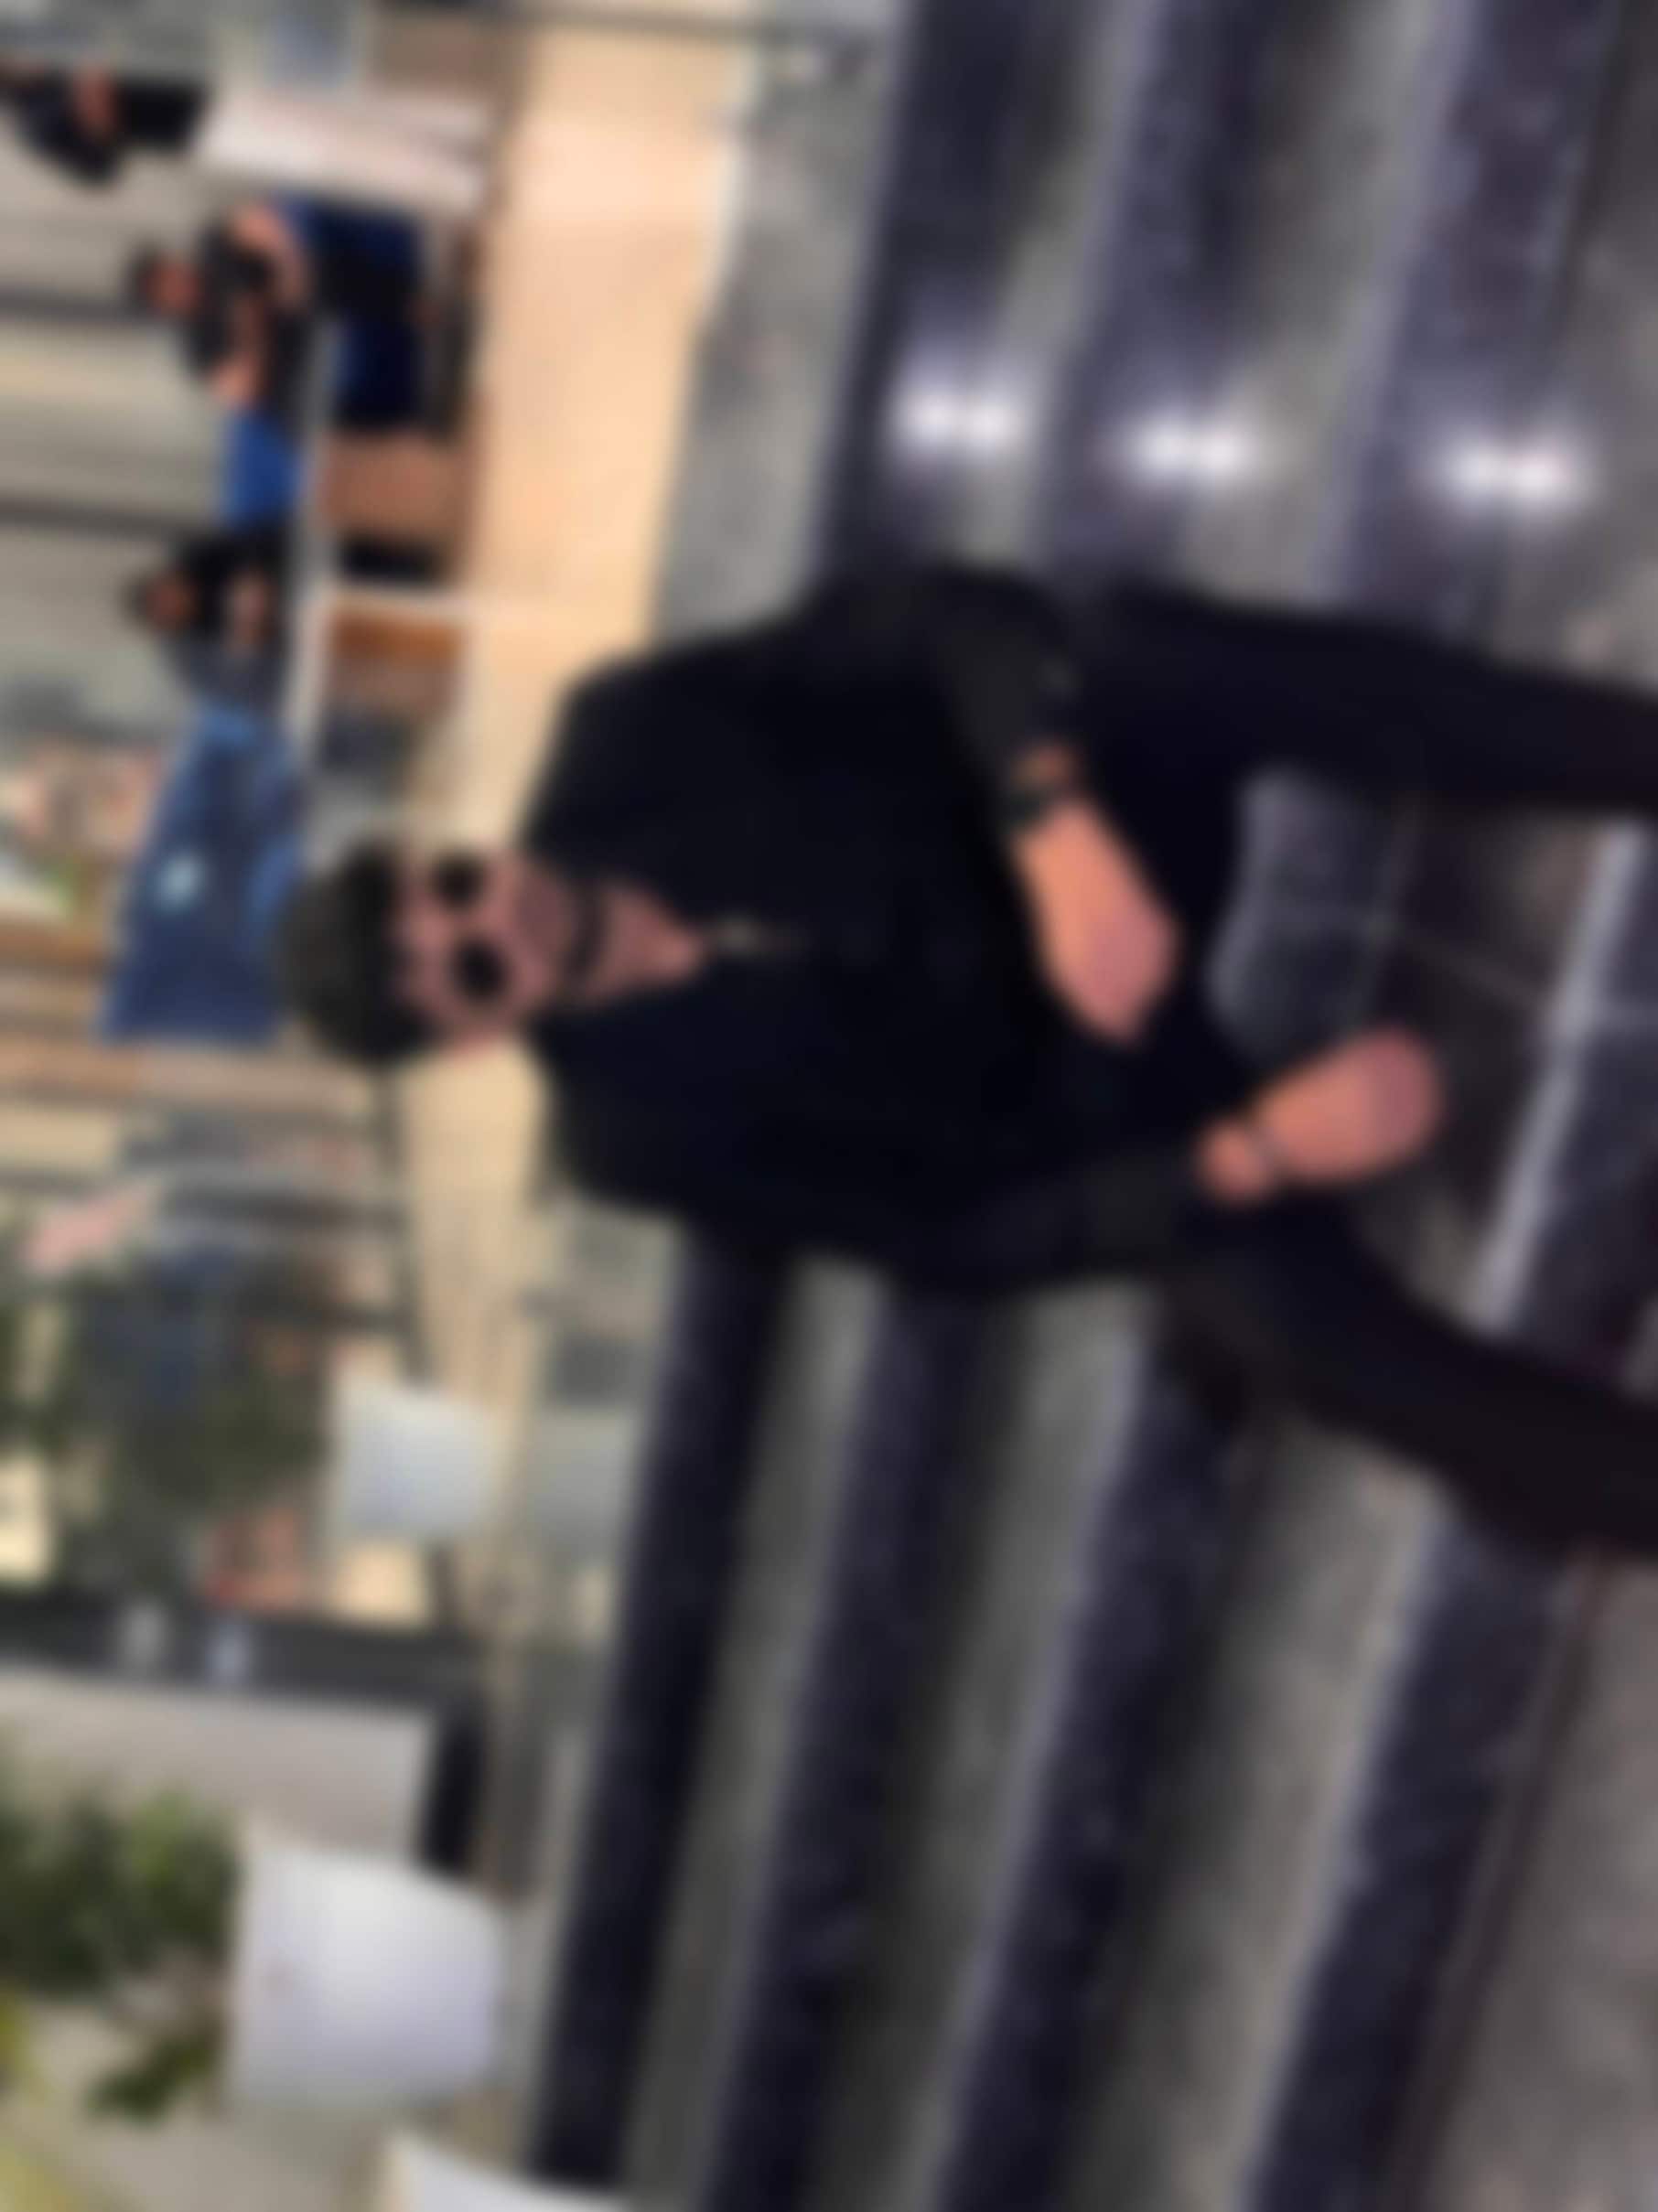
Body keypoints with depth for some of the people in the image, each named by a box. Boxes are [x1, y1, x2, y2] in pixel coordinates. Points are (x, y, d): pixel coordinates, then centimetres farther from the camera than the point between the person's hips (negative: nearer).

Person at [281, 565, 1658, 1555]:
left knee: (1138, 649, -33)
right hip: (1067, 1084, -2)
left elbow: (956, 624, -16)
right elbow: (964, 1241, -17)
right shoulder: (639, 1127, -17)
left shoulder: (625, 750, -14)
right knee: (1273, 1313, -34)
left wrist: (1061, 831, -36)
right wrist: (1262, 1149, -29)